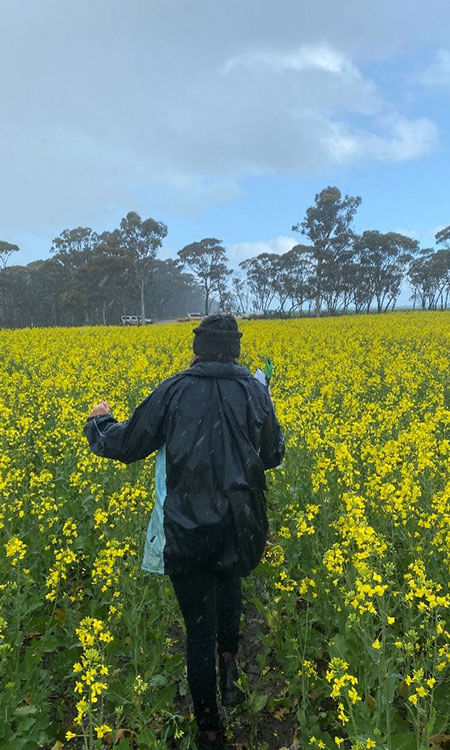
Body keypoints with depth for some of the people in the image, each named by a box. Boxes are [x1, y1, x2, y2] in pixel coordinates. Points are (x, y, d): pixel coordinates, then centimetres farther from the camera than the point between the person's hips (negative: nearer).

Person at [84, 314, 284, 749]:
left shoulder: (174, 391, -8)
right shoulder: (255, 391, -2)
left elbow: (126, 446, -2)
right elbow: (273, 455, 9)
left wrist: (99, 422, 18)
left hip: (187, 528, -2)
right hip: (240, 524, 3)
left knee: (198, 627, 13)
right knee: (229, 581, 35)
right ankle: (229, 664, 24)